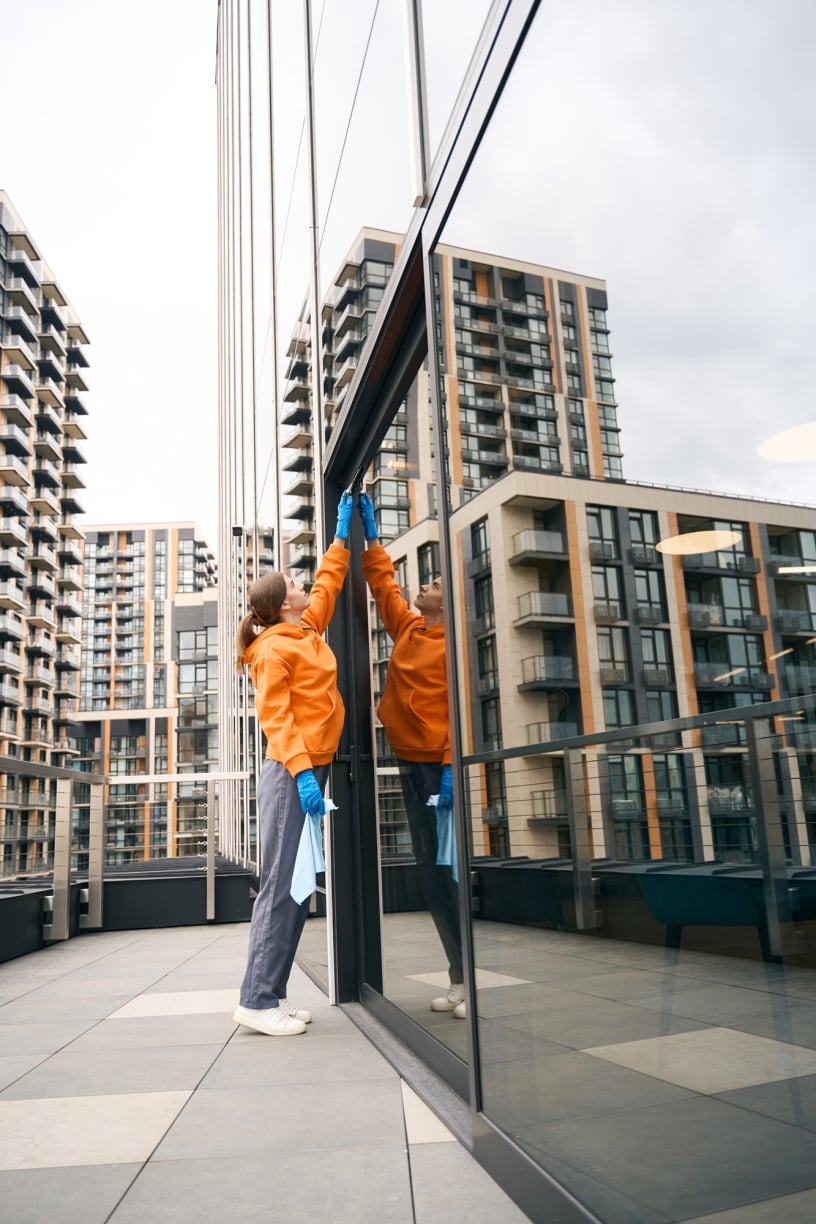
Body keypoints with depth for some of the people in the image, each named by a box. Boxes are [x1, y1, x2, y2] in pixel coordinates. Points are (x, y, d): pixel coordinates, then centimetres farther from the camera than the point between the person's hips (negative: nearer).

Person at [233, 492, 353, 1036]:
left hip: (312, 769, 9)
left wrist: (343, 536, 32)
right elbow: (275, 715, -17)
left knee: (299, 887, 8)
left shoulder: (308, 633, 15)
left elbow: (329, 584, 30)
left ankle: (273, 995, 15)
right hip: (292, 774, -9)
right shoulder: (274, 648, -8)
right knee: (283, 885, -7)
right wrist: (301, 771, -25)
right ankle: (257, 1001, 0)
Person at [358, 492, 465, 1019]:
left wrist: (451, 768, -21)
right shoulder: (407, 629, 13)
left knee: (450, 871, -7)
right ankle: (459, 978, 15)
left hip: (440, 767, -7)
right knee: (430, 875, 8)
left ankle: (472, 980, 1)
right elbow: (383, 584, 24)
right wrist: (371, 534, 26)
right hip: (411, 765, 7)